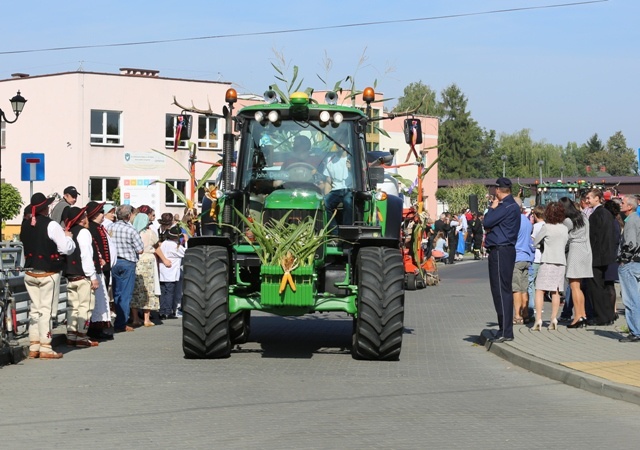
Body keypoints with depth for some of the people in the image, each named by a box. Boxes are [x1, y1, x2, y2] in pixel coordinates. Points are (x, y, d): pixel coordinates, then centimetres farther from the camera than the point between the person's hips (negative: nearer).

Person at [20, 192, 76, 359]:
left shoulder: (25, 226, 6)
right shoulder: (51, 225, -14)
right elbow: (67, 249, -17)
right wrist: (67, 237, 4)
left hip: (30, 273, 6)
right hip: (48, 273, -6)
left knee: (34, 309, 12)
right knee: (46, 309, -3)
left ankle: (33, 347, 13)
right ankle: (45, 348, -2)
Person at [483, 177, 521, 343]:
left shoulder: (506, 207, -15)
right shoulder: (511, 206, 18)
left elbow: (487, 222, -17)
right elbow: (492, 224, 19)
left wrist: (492, 208, -3)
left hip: (501, 252, -10)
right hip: (505, 250, 10)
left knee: (501, 290, -9)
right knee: (501, 290, 13)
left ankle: (505, 332, -9)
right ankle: (504, 330, 18)